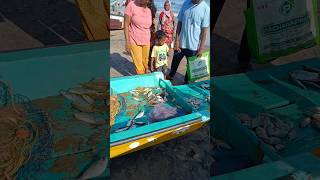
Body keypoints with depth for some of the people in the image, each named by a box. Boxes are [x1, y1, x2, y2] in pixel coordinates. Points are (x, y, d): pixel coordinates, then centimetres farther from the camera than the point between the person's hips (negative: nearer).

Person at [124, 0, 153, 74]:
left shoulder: (149, 10, 4)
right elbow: (126, 24, -8)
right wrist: (127, 42, -11)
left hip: (146, 42, 4)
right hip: (134, 42, -4)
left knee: (145, 64, 7)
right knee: (139, 67, -6)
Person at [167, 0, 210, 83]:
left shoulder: (206, 9, -12)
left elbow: (204, 31, -10)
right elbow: (179, 23, 2)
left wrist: (201, 48, -10)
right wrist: (177, 40, -1)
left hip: (194, 45, -3)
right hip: (181, 42, 3)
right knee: (175, 62, 17)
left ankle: (187, 82, 34)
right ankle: (170, 77, 41)